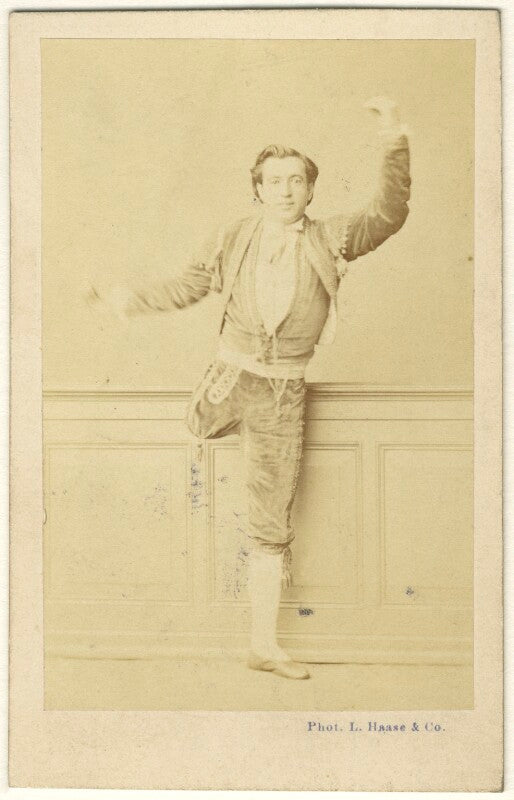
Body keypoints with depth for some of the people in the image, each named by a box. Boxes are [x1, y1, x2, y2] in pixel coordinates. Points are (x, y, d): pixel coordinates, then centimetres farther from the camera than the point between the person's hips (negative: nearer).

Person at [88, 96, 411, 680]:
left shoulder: (330, 239, -5)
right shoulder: (234, 240, -2)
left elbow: (388, 214, -13)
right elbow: (187, 287, 9)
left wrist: (394, 143, -25)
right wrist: (135, 300, -2)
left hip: (284, 395, 0)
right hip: (229, 378, 0)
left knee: (271, 527, 5)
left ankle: (264, 645, 15)